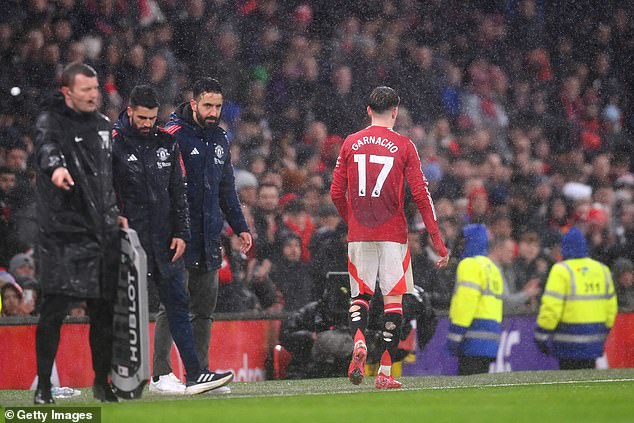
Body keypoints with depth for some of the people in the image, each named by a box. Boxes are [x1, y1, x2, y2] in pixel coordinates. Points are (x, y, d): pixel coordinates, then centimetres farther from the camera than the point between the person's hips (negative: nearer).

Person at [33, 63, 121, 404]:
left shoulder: (103, 125, 16)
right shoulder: (52, 120, -5)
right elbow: (47, 146, -29)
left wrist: (116, 215, 22)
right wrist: (55, 167, -50)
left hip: (102, 233, 6)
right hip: (62, 232, -6)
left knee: (104, 311, 7)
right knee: (54, 310, -7)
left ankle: (102, 382, 20)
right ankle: (43, 385, 0)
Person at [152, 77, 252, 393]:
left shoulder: (219, 138, 16)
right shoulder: (172, 135, -8)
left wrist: (239, 227, 20)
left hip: (209, 237, 7)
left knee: (205, 307, 8)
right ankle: (161, 373, -3)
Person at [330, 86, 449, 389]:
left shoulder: (350, 144, 5)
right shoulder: (404, 146, -2)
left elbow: (337, 194, 6)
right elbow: (420, 194, -7)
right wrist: (437, 239, -4)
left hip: (358, 235, 2)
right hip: (393, 234, -2)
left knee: (360, 295, 12)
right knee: (393, 299, 3)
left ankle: (358, 340, -20)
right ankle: (385, 372, 0)